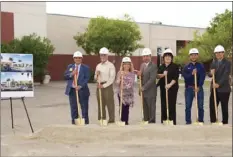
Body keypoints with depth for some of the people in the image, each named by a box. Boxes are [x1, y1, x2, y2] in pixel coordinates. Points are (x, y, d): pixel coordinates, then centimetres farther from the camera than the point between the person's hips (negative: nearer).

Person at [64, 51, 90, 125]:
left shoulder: (85, 68, 2)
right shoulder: (70, 67, 13)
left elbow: (87, 78, -7)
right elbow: (65, 76, 6)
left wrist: (80, 86, -19)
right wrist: (71, 74, -14)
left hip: (82, 90, -3)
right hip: (72, 90, 3)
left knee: (84, 107, 1)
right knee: (73, 107, 7)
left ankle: (85, 121, 9)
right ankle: (74, 121, 15)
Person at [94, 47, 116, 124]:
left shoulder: (110, 65, -4)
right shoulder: (98, 66, 15)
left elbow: (112, 78, -11)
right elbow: (95, 78, 18)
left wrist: (104, 85, -15)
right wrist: (96, 75, -4)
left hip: (108, 86, -6)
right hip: (99, 86, 6)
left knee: (110, 104, -4)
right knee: (100, 104, 9)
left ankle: (111, 120, 2)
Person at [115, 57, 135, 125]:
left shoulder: (132, 73, 5)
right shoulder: (120, 73, 0)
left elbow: (132, 83, 3)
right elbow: (117, 83, -9)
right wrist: (120, 77, -24)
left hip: (129, 93, 2)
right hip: (121, 93, -2)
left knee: (127, 108, 4)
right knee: (122, 108, -6)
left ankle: (126, 122, 13)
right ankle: (122, 122, 2)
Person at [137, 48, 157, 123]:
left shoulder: (153, 66, -12)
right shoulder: (142, 65, 12)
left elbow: (152, 79, -19)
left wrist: (144, 87, -18)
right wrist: (139, 74, -7)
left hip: (150, 91, -7)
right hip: (143, 91, 7)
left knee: (151, 108, 1)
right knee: (145, 108, 13)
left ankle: (152, 122, 9)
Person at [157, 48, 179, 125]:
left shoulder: (175, 66, 0)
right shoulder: (161, 67, 13)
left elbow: (176, 77, -9)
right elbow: (157, 76, 2)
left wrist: (170, 84, -22)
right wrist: (162, 75, -18)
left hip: (172, 88, -4)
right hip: (163, 88, 4)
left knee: (172, 105, -6)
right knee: (163, 105, 4)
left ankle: (172, 121, -1)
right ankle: (163, 121, 10)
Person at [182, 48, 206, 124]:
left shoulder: (201, 66, 5)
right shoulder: (186, 67, 7)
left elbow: (202, 77, -5)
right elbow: (185, 76, -6)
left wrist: (198, 87, -16)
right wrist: (191, 74, -23)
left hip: (199, 88, 0)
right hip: (189, 88, 1)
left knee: (200, 106, 3)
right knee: (188, 106, 1)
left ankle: (201, 121, 13)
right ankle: (188, 121, 9)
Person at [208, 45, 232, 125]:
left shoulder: (227, 63, -6)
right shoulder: (213, 63, 11)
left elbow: (226, 75, -16)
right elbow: (210, 74, 8)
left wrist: (219, 84, -26)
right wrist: (211, 73, -16)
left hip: (224, 89, -4)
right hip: (214, 88, 5)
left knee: (224, 107, 4)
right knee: (212, 106, 2)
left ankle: (225, 123, 12)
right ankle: (213, 122, 11)